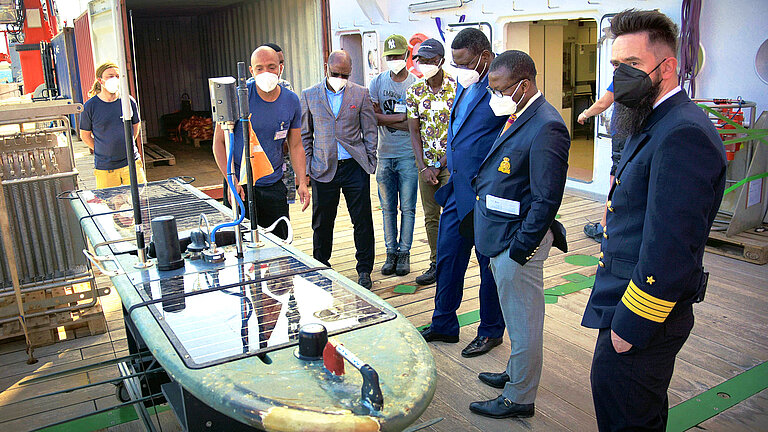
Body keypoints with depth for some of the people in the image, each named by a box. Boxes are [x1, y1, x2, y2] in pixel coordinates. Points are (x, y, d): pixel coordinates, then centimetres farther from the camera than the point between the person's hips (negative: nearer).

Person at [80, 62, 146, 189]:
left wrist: (127, 146, 11)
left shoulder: (129, 102, 0)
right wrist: (102, 150, 2)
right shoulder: (90, 106, -6)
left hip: (131, 163, 2)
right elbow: (85, 135, 6)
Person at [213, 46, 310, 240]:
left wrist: (302, 182, -4)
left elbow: (295, 146, 7)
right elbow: (219, 141, -7)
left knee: (280, 241, 7)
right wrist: (232, 181, -17)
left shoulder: (291, 101, 1)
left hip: (274, 186, 3)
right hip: (240, 183, -3)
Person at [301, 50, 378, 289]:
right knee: (322, 223, 9)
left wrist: (369, 163, 1)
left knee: (363, 222, 4)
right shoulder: (309, 95, 4)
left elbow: (370, 131, 7)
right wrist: (307, 167, 3)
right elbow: (304, 134, 9)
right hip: (324, 168, 1)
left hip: (355, 167, 0)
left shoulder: (360, 94, 3)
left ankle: (364, 270, 19)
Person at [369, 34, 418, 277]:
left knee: (407, 208, 2)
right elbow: (372, 116, -4)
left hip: (408, 155, -2)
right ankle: (391, 253, 18)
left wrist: (385, 118, -14)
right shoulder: (377, 82, 7)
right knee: (388, 208, 8)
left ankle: (404, 253, 13)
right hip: (384, 155, 3)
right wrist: (402, 117, -11)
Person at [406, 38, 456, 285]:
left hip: (451, 161, -4)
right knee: (430, 216, 10)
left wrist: (441, 163, -12)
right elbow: (414, 131, 3)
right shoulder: (414, 91, 4)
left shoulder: (456, 88, -8)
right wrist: (424, 167, -6)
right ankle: (436, 264, 23)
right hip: (425, 163, 4)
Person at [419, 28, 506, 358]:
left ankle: (490, 331, 30)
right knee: (447, 259, 16)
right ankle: (443, 326, 34)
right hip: (457, 192, 8)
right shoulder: (464, 83, 10)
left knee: (490, 266, 10)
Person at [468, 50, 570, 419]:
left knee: (523, 321, 6)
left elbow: (547, 200, -22)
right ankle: (516, 374, 42)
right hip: (502, 236, 9)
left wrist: (520, 248, -19)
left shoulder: (546, 128, -21)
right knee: (516, 316, 24)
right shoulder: (518, 117, 9)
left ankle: (519, 398, 22)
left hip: (518, 241, -9)